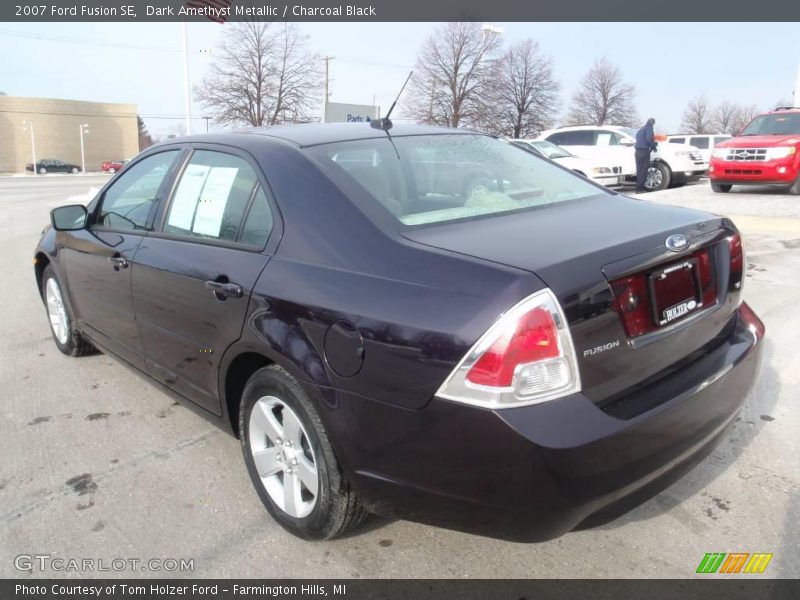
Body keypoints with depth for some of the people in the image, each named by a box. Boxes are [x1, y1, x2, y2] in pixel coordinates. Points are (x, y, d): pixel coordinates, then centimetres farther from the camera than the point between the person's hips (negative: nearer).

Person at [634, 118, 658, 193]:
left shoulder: (641, 129, 21)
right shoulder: (649, 128, -5)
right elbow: (649, 139, -17)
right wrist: (654, 146, -3)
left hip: (638, 151, 9)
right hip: (644, 151, -9)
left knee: (639, 169, 11)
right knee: (643, 170, -7)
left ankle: (639, 188, 13)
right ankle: (640, 188, -11)